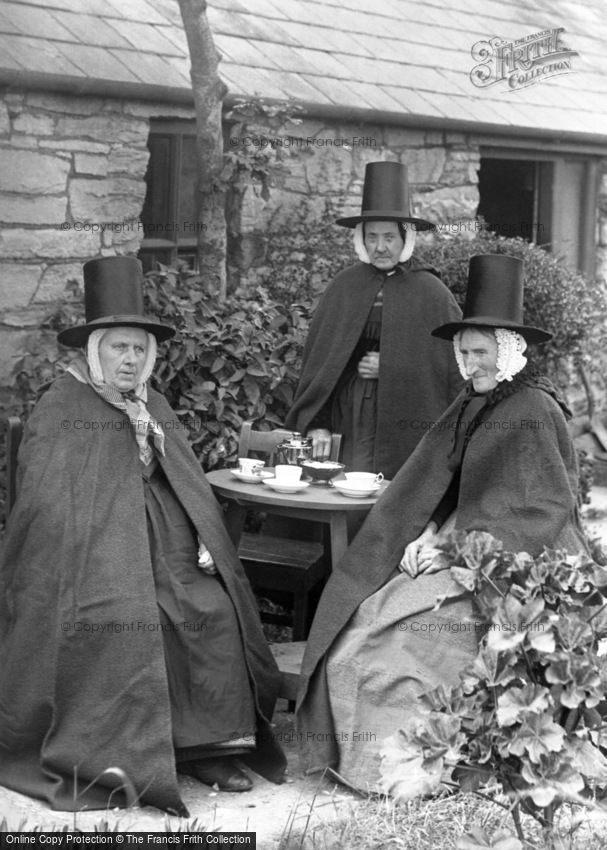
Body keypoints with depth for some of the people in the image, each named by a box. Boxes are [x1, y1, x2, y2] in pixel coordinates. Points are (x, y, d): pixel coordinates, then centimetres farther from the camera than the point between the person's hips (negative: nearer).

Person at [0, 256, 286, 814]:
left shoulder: (155, 408, 19)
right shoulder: (59, 412, -2)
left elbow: (187, 486, 15)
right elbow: (47, 502, -9)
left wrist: (203, 543, 0)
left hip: (165, 551, 6)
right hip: (93, 554, -6)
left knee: (216, 609, -17)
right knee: (125, 616, -30)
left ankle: (208, 745, -9)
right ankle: (101, 757, -20)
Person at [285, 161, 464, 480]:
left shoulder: (431, 293, -1)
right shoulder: (343, 287, 7)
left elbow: (454, 366, 0)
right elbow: (317, 358, 7)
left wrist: (393, 368, -6)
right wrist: (316, 424, -2)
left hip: (409, 426, -2)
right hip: (351, 424, 2)